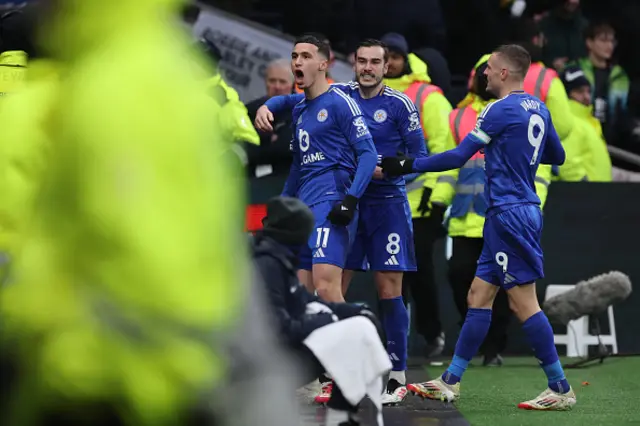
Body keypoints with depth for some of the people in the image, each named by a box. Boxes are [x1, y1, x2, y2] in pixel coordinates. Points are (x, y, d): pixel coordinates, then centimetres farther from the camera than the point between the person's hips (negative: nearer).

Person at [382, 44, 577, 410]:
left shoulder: (501, 110, -13)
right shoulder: (538, 109, 11)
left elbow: (459, 156, -13)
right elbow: (557, 156, 24)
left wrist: (409, 165, -6)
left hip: (509, 215, -9)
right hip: (523, 211, 9)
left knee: (524, 302, -7)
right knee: (479, 295, 11)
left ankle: (561, 390, -5)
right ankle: (450, 383, 14)